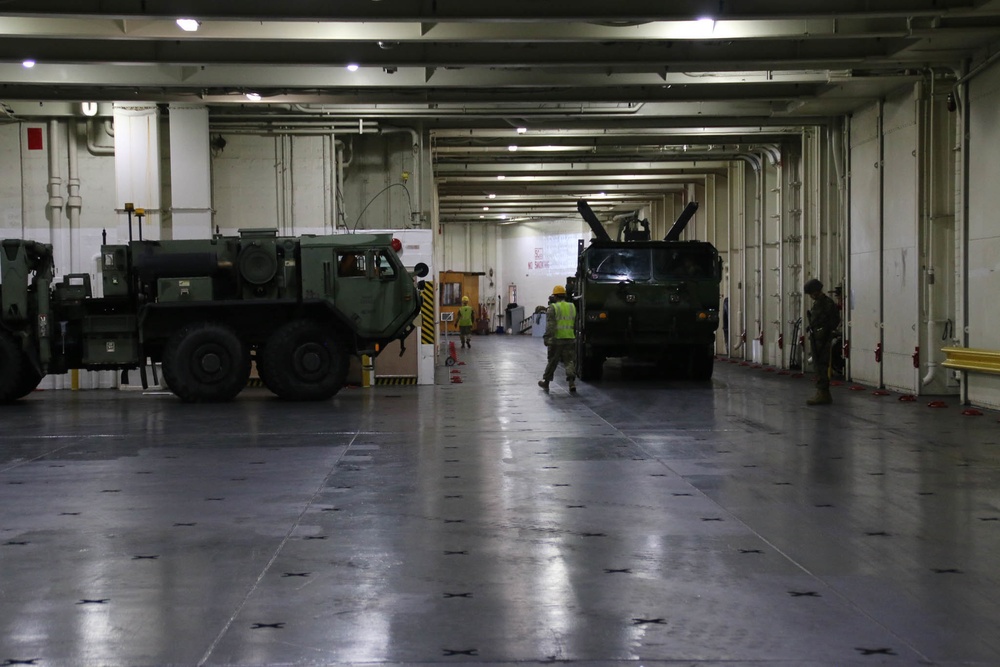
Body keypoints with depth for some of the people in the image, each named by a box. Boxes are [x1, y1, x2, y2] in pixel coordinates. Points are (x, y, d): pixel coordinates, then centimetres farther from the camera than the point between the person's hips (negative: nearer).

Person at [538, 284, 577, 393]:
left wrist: (546, 338, -15)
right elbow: (575, 324, 16)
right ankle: (572, 383, -12)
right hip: (570, 339, 3)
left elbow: (550, 326, -15)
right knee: (569, 362, 4)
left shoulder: (552, 308, -7)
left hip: (557, 339, -3)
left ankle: (546, 382, 22)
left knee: (552, 362, 9)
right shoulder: (572, 307, 10)